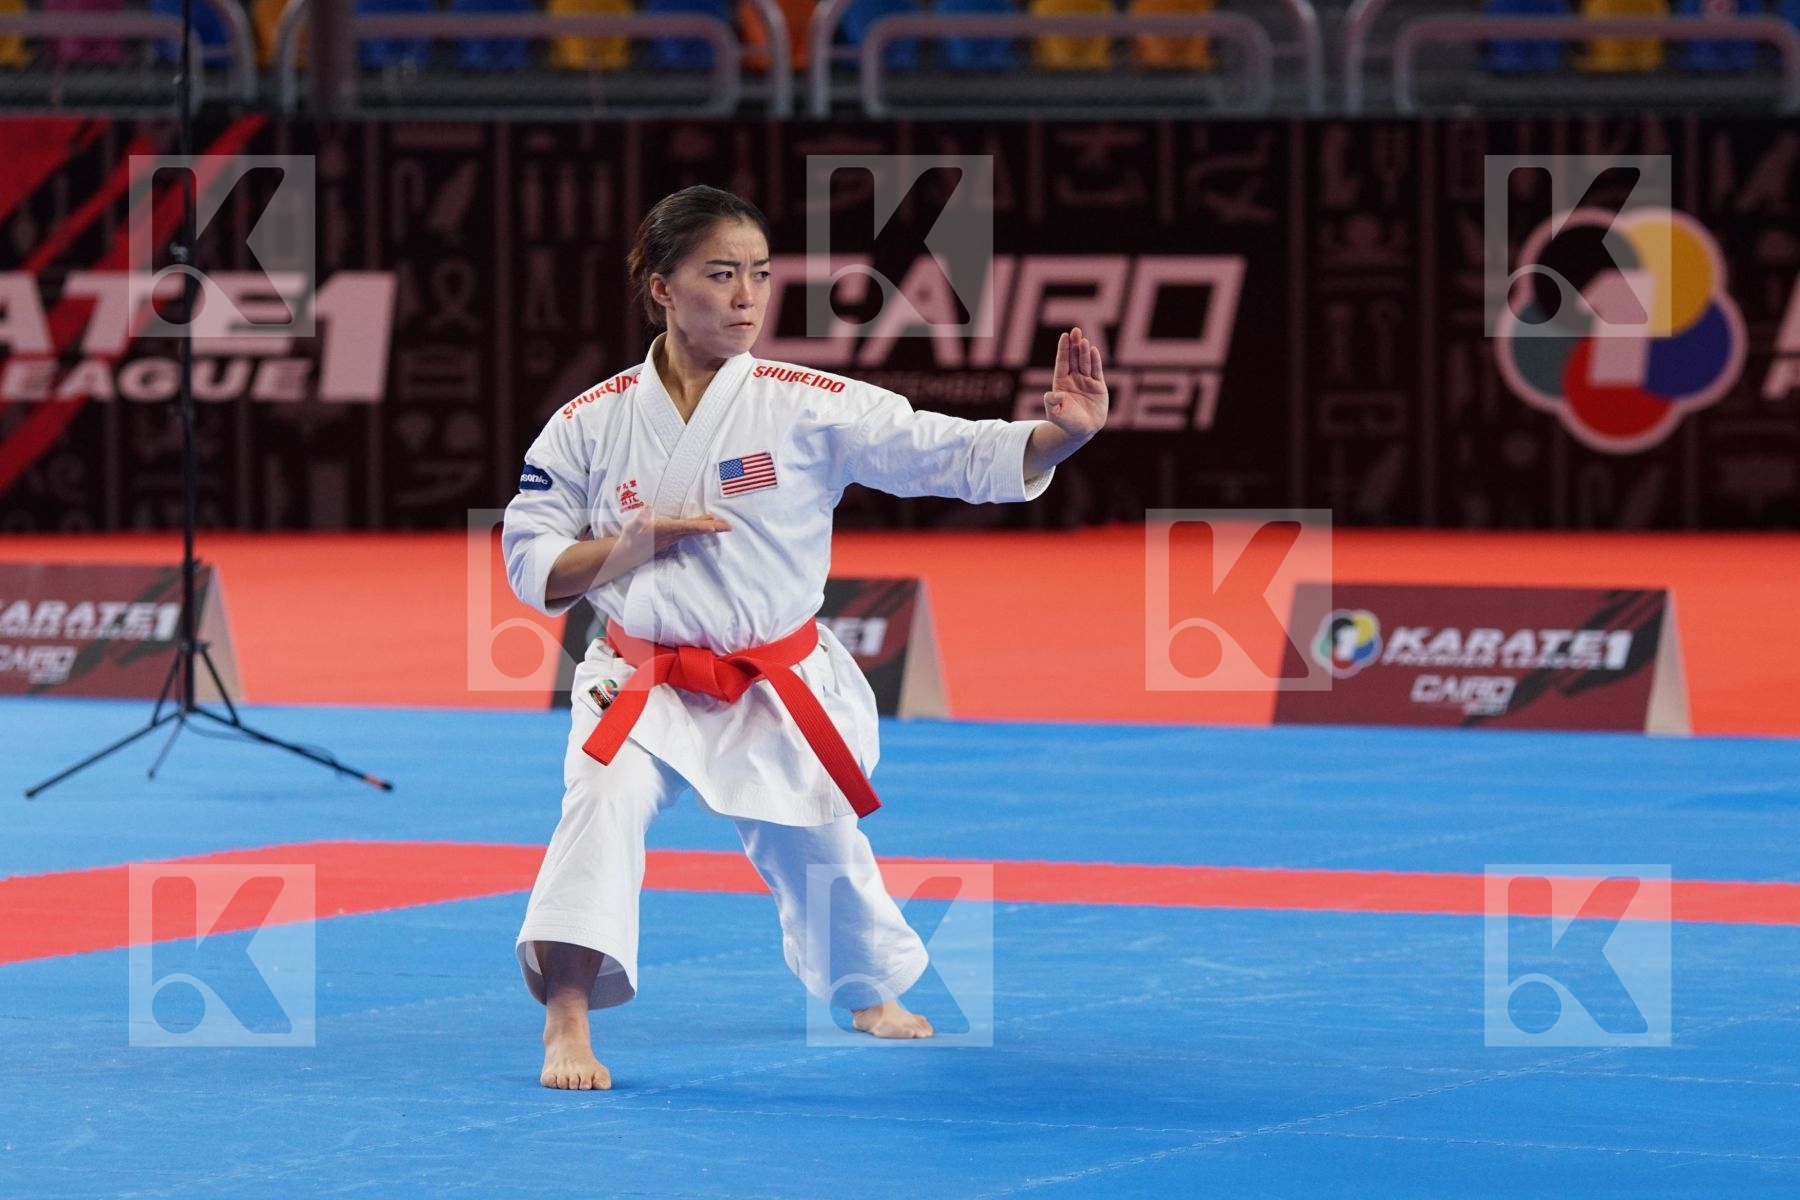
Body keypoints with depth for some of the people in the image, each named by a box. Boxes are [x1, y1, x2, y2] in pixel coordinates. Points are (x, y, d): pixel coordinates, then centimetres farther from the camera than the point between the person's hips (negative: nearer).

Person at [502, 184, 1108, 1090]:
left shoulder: (808, 407, -11)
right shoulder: (591, 424, -8)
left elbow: (957, 455, -16)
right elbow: (533, 566, -2)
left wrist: (1060, 431, -33)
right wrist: (632, 544, -20)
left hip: (779, 690, 1)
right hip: (644, 684, -1)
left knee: (818, 850, 17)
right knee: (604, 801, -28)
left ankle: (868, 995, 48)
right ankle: (565, 1019, -24)